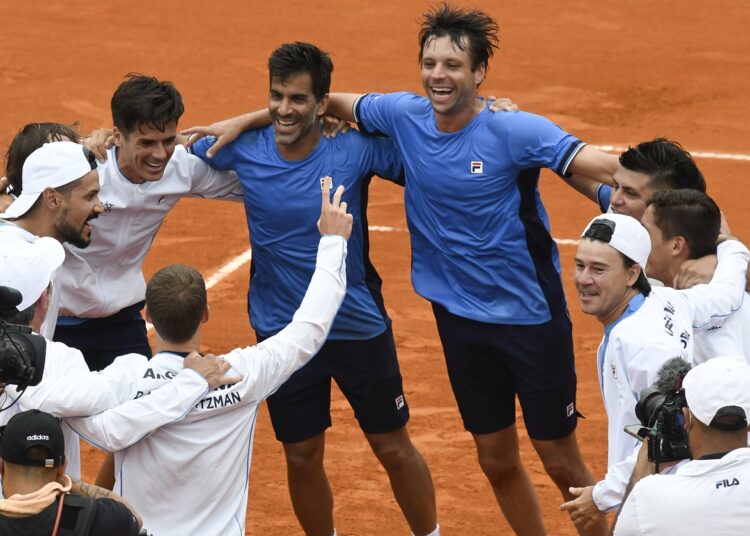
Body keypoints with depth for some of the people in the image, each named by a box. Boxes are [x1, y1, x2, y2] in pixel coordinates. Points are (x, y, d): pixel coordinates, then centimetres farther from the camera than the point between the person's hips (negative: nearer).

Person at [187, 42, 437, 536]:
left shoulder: (357, 148, -16)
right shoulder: (244, 150, -9)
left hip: (360, 327, -2)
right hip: (282, 331, 2)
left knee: (394, 449, 10)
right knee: (302, 457, 11)